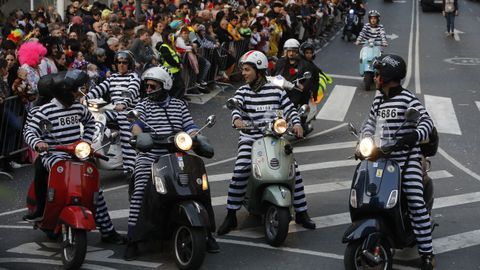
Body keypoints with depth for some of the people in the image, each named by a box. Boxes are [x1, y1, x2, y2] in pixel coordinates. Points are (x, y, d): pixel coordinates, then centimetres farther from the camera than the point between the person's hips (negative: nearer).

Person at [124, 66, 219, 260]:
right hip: (150, 157, -2)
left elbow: (190, 127, 9)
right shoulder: (143, 105, 10)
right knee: (139, 191, -22)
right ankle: (132, 241, -18)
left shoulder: (179, 105, 16)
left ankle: (208, 233, 4)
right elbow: (137, 124, -8)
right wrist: (140, 137, -30)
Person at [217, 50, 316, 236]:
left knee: (293, 169, -12)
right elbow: (235, 108, -9)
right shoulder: (242, 92, 8)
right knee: (240, 170, -23)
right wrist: (237, 119, -33)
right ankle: (231, 216, -14)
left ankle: (301, 213, 3)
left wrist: (296, 124, -15)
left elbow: (289, 109, 6)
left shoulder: (276, 91, 8)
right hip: (250, 138, -1)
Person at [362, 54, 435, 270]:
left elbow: (427, 121, -18)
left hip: (406, 158, -7)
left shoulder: (408, 100, -10)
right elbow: (371, 122, 22)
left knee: (416, 203, -14)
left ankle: (426, 252, -10)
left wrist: (414, 135, -38)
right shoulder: (378, 99, 12)